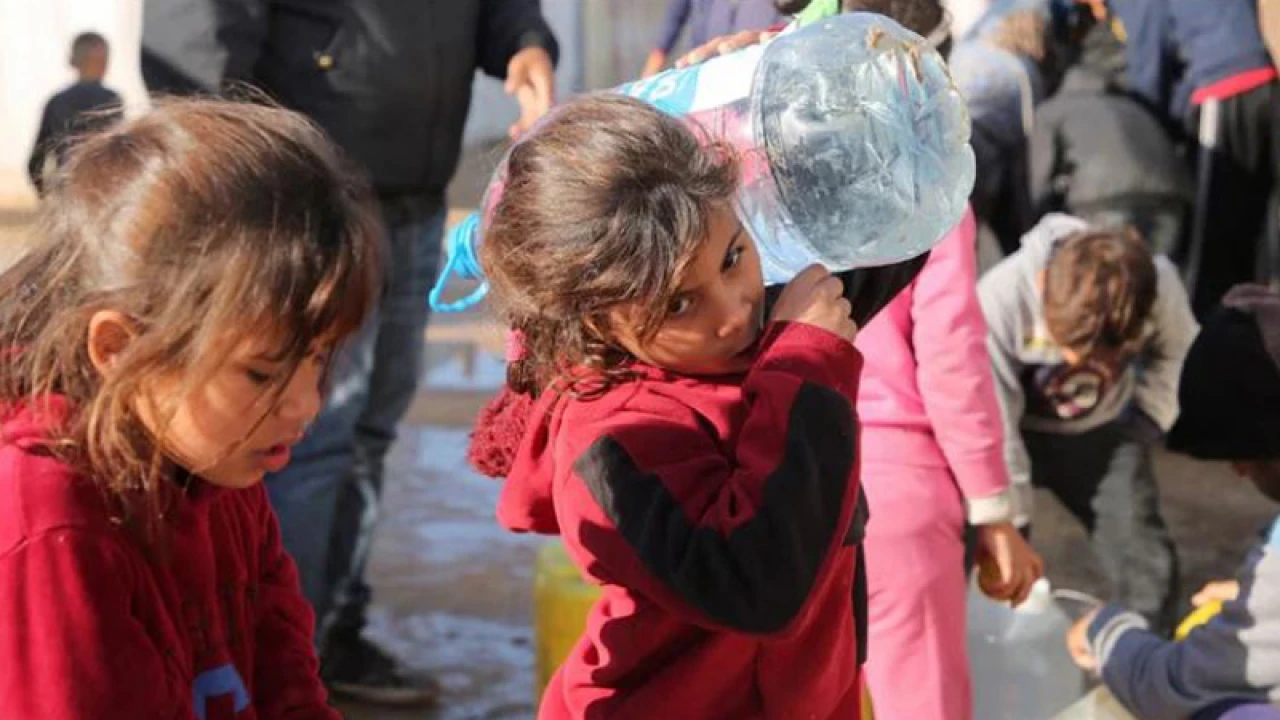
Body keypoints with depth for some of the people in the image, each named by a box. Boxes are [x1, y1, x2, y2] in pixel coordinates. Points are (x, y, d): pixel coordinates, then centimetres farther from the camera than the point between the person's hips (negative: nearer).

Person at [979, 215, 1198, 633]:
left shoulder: (1160, 286, -27)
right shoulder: (1002, 297, -36)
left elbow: (1176, 350, 0)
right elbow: (993, 426, -26)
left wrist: (1147, 423, -6)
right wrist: (1010, 525, -18)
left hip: (1099, 432, 2)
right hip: (1018, 432, -2)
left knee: (1148, 565, -3)